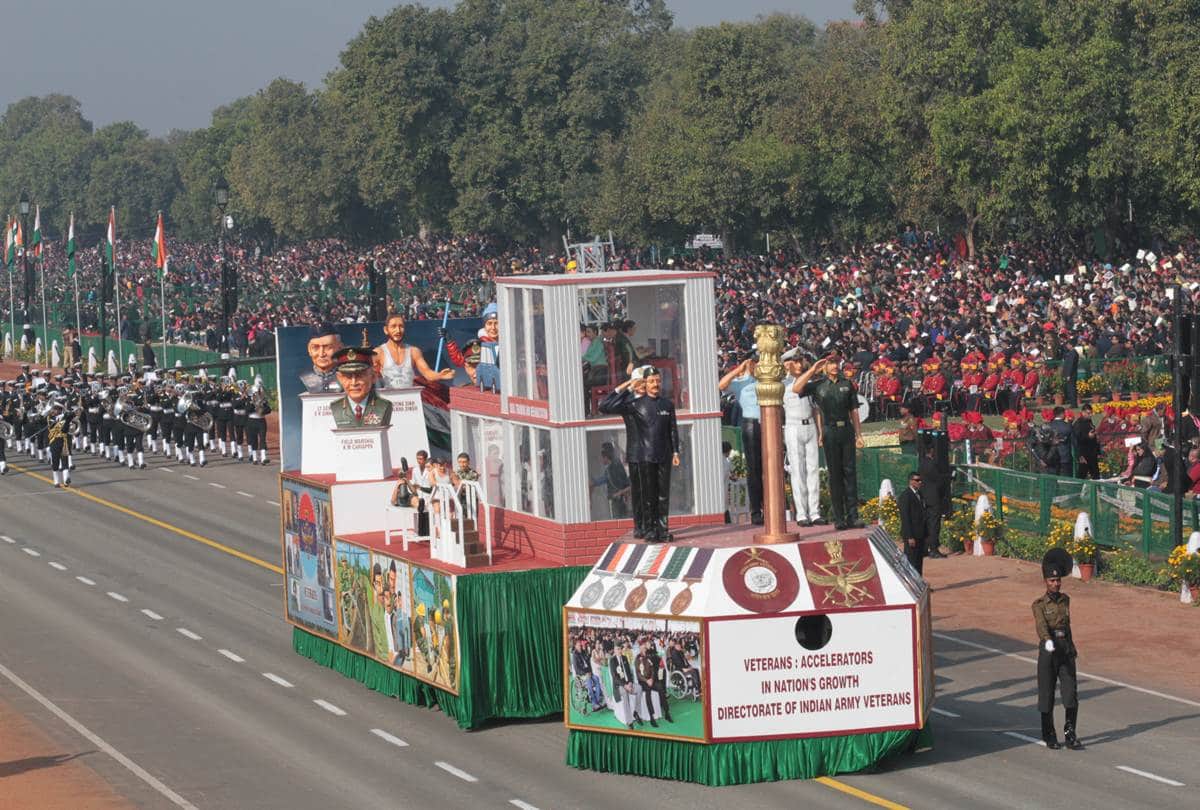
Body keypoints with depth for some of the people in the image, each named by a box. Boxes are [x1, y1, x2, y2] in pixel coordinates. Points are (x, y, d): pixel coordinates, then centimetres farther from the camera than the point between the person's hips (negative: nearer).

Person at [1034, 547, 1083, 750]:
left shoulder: (1065, 599, 8)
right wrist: (1047, 641, -44)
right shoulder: (1039, 604, -7)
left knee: (1071, 693, -6)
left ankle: (1070, 733, 1)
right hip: (1048, 651, -3)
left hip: (1066, 651, 3)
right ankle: (1049, 736, 15)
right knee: (1047, 695, 4)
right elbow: (1041, 624, -25)